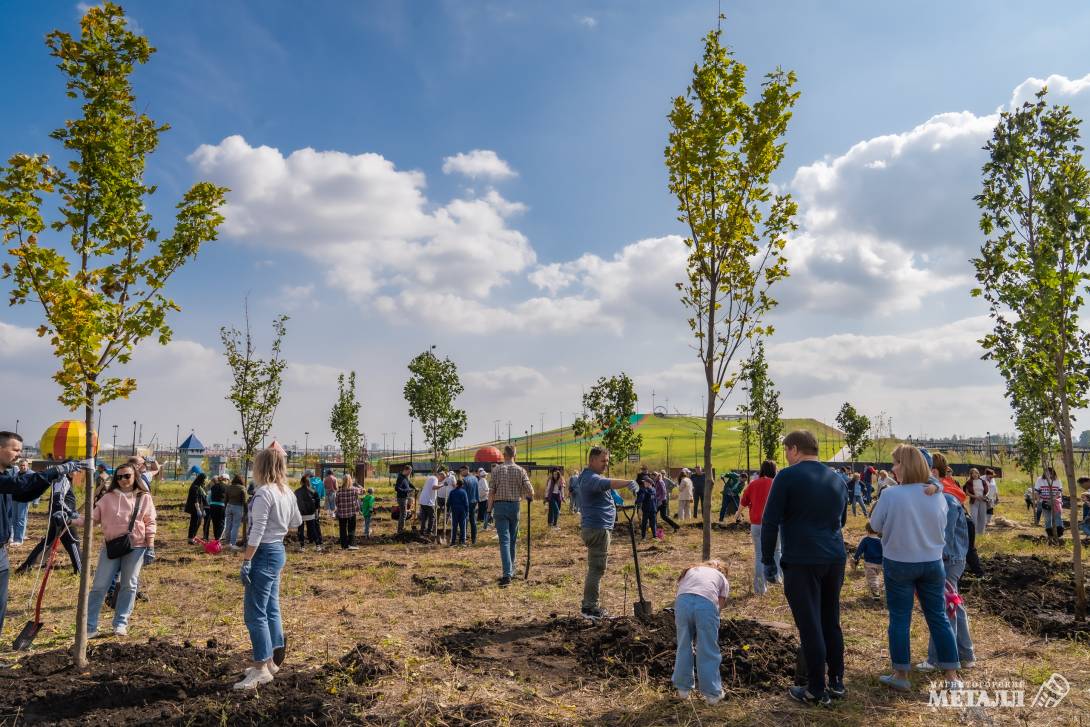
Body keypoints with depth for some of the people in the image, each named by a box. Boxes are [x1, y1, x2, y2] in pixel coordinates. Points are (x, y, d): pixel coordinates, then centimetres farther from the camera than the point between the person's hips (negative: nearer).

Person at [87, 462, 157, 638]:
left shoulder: (144, 498, 2)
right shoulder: (108, 497, 4)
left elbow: (150, 524, 2)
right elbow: (94, 517, 0)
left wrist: (150, 547, -4)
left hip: (136, 547, 0)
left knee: (129, 586, 5)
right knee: (99, 586, 1)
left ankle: (121, 624, 15)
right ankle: (89, 627, 8)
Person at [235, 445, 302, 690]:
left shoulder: (264, 493, -18)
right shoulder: (287, 493, 8)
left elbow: (257, 531, -22)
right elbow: (296, 522, 21)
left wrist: (245, 562, -19)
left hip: (264, 553, -9)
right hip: (278, 551, 10)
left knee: (255, 613, -4)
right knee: (270, 609, 17)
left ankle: (261, 669, -1)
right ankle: (271, 661, 26)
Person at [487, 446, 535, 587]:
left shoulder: (496, 470, -3)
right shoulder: (520, 470, -1)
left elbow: (492, 492, -5)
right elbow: (530, 491, -6)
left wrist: (490, 509, 6)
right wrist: (530, 498, 17)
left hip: (500, 505, -1)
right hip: (515, 506, 2)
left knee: (504, 540, -5)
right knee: (513, 540, 16)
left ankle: (507, 574, -16)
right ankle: (510, 570, 27)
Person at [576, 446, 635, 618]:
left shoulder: (590, 477, 18)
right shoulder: (591, 478, -18)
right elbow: (607, 484, -38)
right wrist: (629, 482, -52)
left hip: (596, 528, 11)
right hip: (597, 528, -11)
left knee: (595, 568, 17)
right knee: (596, 568, -7)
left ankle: (589, 605, 25)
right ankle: (590, 608, -3)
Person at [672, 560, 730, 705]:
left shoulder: (689, 571, 37)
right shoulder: (722, 579, 32)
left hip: (683, 600, 2)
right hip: (707, 603, -2)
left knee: (684, 646, 19)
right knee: (709, 651, 13)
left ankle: (683, 688, 30)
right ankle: (712, 693, 21)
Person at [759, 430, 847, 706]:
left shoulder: (788, 476, -8)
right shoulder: (837, 479, 12)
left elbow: (770, 522, -10)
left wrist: (768, 560, -2)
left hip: (802, 562, -6)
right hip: (835, 559, 6)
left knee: (810, 626, 2)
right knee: (831, 623, 18)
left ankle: (816, 691, 10)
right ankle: (837, 682, 27)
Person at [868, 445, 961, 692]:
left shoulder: (891, 495, -19)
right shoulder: (937, 494, -5)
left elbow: (875, 525, -7)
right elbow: (942, 526, 10)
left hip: (899, 564, -4)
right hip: (932, 563, 4)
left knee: (900, 618, 7)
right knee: (939, 617, 13)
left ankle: (901, 675, 15)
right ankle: (952, 676, 20)